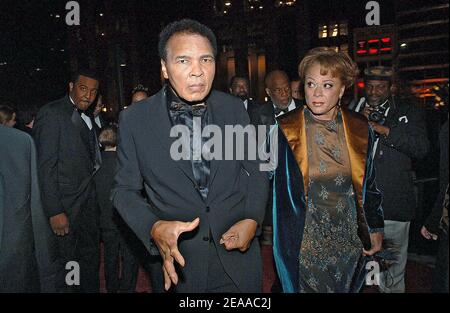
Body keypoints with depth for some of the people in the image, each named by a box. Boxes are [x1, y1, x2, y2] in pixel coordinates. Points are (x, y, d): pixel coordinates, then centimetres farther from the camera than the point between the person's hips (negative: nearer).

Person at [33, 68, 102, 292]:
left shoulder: (87, 118, 13)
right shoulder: (51, 113, -12)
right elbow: (45, 165, -17)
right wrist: (54, 211, -20)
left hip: (88, 200, 8)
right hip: (66, 205, -8)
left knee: (91, 257, 18)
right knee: (66, 264, 4)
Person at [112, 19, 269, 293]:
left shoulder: (235, 109, -3)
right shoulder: (134, 120, -9)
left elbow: (255, 170, 6)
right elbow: (126, 189, -3)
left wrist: (252, 220, -9)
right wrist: (154, 228, -20)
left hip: (238, 253, 2)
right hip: (177, 262, -1)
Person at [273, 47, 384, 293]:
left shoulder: (359, 129, -2)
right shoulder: (284, 130, -10)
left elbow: (368, 184, 9)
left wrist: (376, 228, 10)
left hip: (348, 242, 3)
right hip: (303, 243, -2)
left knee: (346, 288, 19)